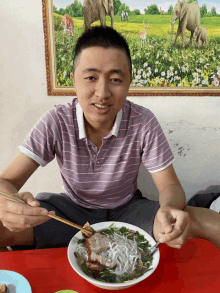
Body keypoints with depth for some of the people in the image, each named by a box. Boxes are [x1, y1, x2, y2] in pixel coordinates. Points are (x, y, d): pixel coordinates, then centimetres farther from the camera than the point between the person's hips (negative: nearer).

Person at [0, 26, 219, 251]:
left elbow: (169, 185, -12)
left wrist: (169, 209, -38)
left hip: (127, 210, 1)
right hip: (71, 210, 1)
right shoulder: (55, 122, -19)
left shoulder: (143, 123, -19)